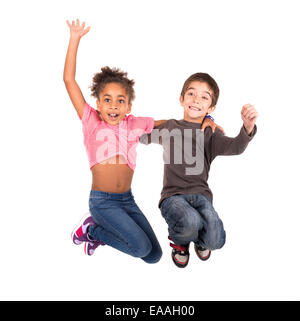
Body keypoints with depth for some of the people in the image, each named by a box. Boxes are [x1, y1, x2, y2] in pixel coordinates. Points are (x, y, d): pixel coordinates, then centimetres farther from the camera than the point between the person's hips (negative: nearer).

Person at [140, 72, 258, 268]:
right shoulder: (169, 127, 10)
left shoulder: (210, 134, 5)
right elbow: (142, 137, 27)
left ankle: (199, 240, 19)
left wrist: (248, 127, -36)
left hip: (200, 194, 1)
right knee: (191, 221, -34)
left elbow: (235, 147, -17)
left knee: (215, 241, -20)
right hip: (173, 195, -1)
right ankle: (180, 242, 5)